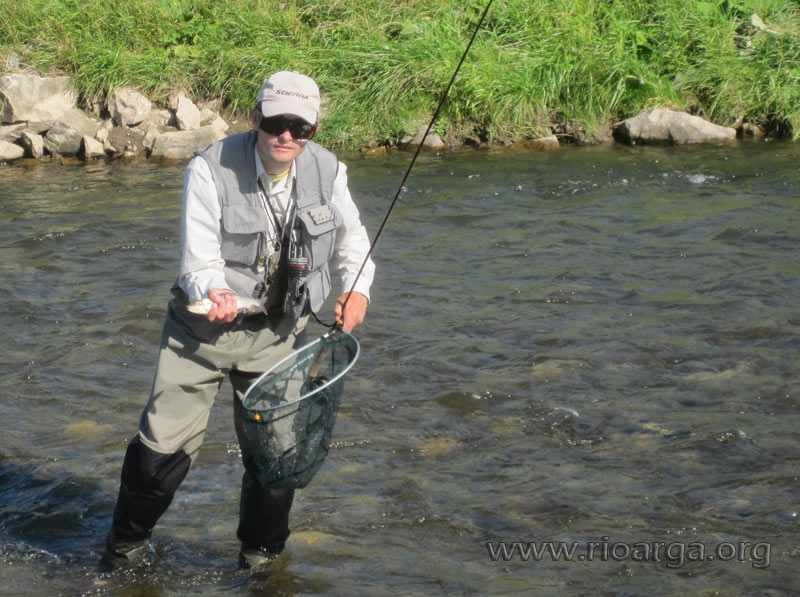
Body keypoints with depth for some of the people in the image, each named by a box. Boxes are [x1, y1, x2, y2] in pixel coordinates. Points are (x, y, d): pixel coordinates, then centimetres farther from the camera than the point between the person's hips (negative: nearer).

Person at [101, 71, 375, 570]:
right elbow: (200, 258, -18)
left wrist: (358, 287, -5)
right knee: (163, 445, -4)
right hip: (203, 327, -3)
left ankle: (261, 557, 31)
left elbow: (351, 238, 13)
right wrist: (214, 293, -40)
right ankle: (126, 547, 20)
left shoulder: (328, 171, -6)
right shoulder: (211, 169, -17)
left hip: (278, 333, 3)